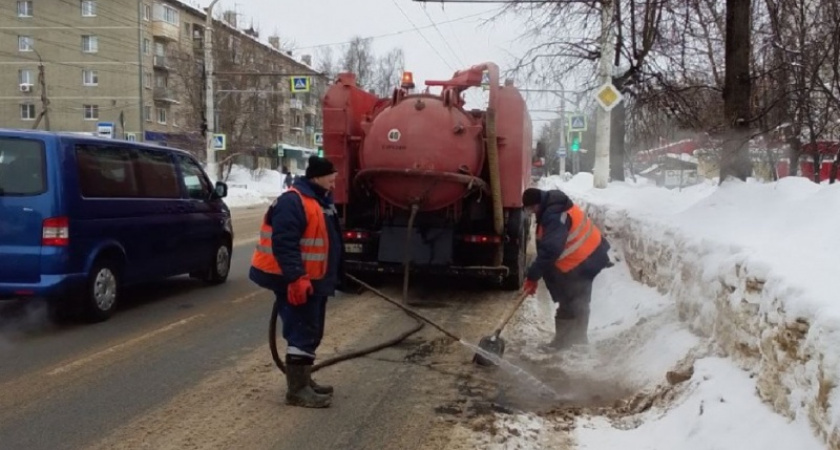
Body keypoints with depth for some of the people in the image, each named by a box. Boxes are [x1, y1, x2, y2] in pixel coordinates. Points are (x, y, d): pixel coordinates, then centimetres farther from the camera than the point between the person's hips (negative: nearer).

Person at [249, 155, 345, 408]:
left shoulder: (321, 201, 14)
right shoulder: (292, 202, -19)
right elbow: (284, 245, -26)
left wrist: (333, 278, 25)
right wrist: (296, 278, -31)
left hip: (313, 280, 10)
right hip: (295, 282, -10)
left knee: (311, 332, 15)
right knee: (302, 333, -9)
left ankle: (304, 381, 26)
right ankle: (297, 390, -4)